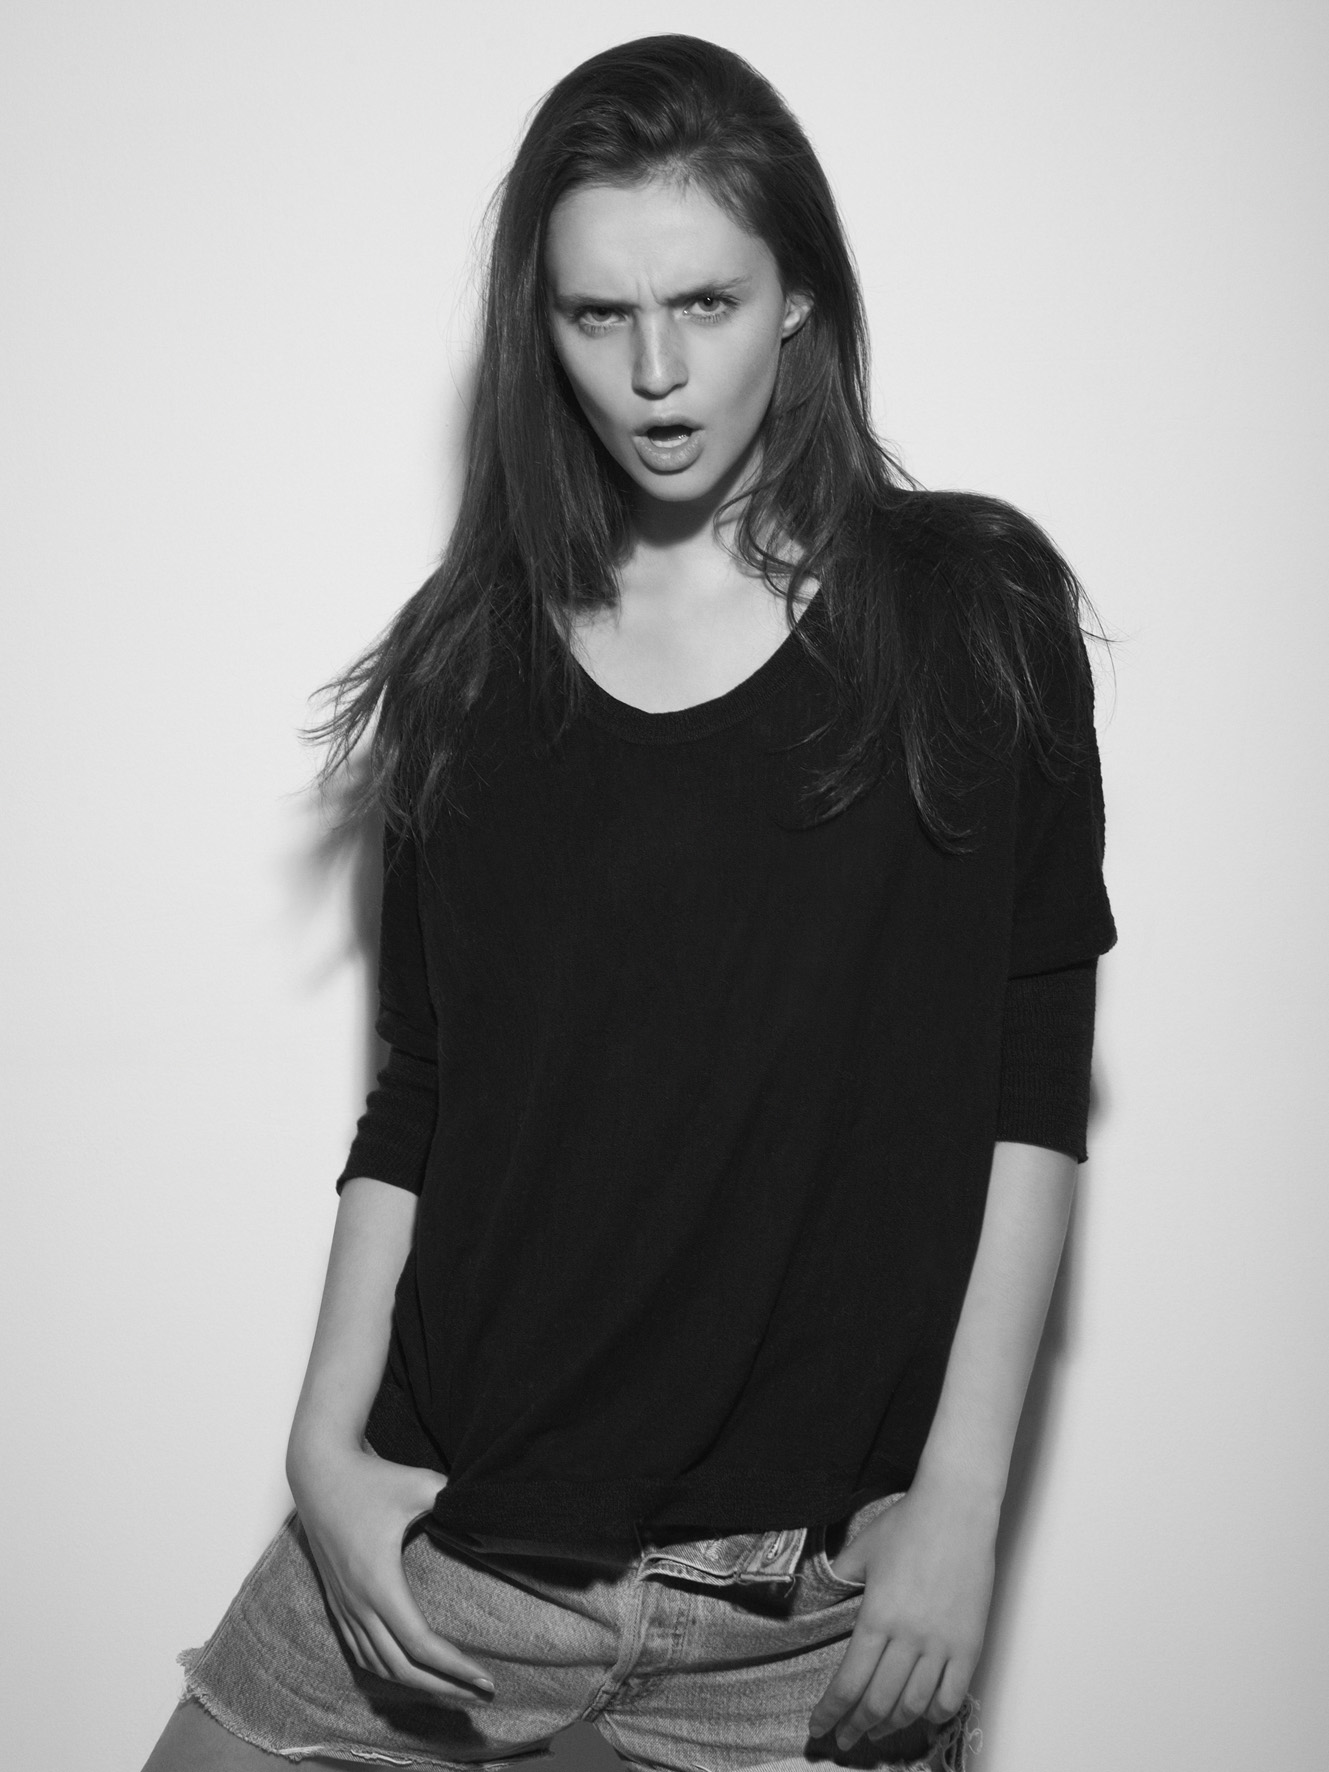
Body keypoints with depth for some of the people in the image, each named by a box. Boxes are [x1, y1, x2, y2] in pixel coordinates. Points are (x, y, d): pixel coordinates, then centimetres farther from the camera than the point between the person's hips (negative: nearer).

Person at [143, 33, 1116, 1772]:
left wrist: (962, 1495, -7)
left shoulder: (971, 610, -1)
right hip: (454, 1531, 2)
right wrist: (328, 1444, 0)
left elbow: (1030, 1090, -3)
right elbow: (415, 1097, 8)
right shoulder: (475, 662, 5)